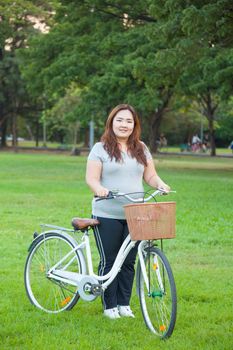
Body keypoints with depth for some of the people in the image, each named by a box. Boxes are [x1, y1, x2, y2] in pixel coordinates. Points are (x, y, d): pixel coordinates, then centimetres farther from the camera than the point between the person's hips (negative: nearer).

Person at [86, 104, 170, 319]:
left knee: (129, 261, 8)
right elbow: (91, 178, -6)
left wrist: (159, 183, -9)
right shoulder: (101, 149, -1)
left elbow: (150, 175, 13)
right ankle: (109, 306, 10)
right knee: (109, 261, 1)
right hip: (107, 215, -4)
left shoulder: (141, 149, 12)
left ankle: (124, 304, 19)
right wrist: (99, 188, -27)